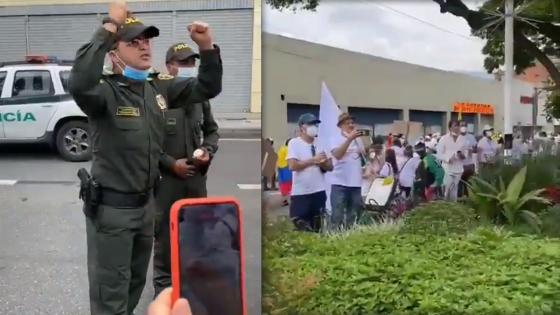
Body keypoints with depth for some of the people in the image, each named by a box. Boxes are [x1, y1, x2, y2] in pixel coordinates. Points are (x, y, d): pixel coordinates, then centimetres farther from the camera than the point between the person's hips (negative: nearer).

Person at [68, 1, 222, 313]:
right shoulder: (106, 91, -19)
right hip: (111, 206, -6)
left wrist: (207, 46, -10)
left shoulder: (160, 87, 1)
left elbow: (208, 88, 8)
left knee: (135, 283, 25)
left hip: (146, 202, 7)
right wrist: (110, 26, -41)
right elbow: (80, 83, -43)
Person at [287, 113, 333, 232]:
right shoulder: (294, 143, -6)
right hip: (300, 193, -5)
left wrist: (323, 162, -12)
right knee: (300, 229, -1)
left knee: (317, 228, 13)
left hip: (319, 192, 5)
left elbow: (330, 167, 10)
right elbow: (293, 165, -17)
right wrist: (313, 160, -14)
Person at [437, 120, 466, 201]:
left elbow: (465, 151, 14)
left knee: (454, 190, 9)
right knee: (447, 189, -8)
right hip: (447, 168, -3)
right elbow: (439, 153, -6)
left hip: (458, 169, 4)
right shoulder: (444, 138, -4)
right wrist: (448, 158, -21)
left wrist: (463, 155, -10)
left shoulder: (463, 139, 6)